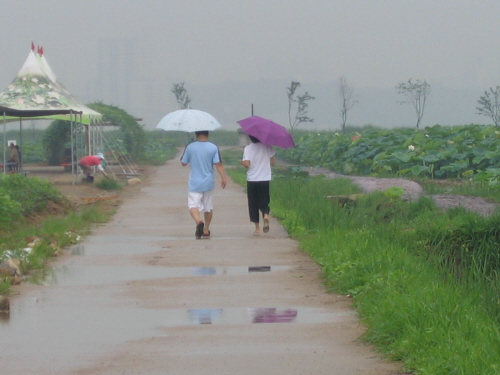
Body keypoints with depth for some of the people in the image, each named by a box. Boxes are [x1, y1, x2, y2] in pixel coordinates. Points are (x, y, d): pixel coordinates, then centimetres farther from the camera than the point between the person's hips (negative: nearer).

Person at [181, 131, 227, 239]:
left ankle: (198, 221, -35)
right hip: (208, 183, 2)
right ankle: (206, 230, 25)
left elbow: (183, 163, 4)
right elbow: (218, 164, -11)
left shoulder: (190, 147, -6)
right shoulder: (213, 148, -5)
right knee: (208, 207, 17)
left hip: (194, 183, -2)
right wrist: (223, 178, -8)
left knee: (193, 205, -5)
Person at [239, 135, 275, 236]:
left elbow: (247, 164, -14)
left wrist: (241, 162, 7)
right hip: (265, 179, 1)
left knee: (253, 205, 9)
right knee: (264, 202, 10)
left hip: (252, 180, -1)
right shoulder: (267, 147, -1)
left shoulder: (247, 148, -7)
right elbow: (272, 162, 1)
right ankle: (266, 216, -22)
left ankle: (257, 228, 7)